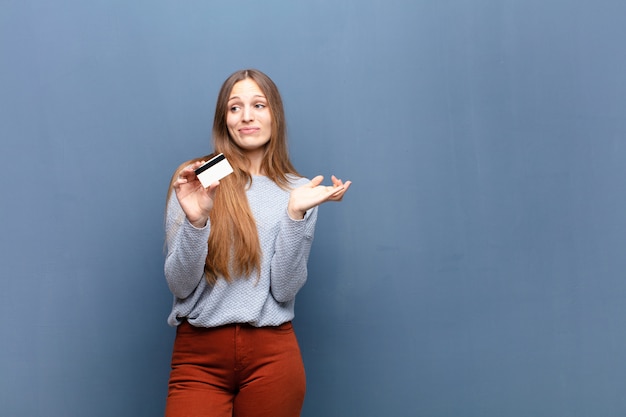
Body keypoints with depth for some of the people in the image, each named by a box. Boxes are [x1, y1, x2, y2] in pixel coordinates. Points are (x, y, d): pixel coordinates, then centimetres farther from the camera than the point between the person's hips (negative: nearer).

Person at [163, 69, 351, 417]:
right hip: (199, 354, -1)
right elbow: (180, 285, -3)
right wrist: (195, 220, -18)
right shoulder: (193, 181, 1)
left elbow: (285, 289, -4)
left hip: (271, 357, 1)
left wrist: (296, 213, -14)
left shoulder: (298, 190, 4)